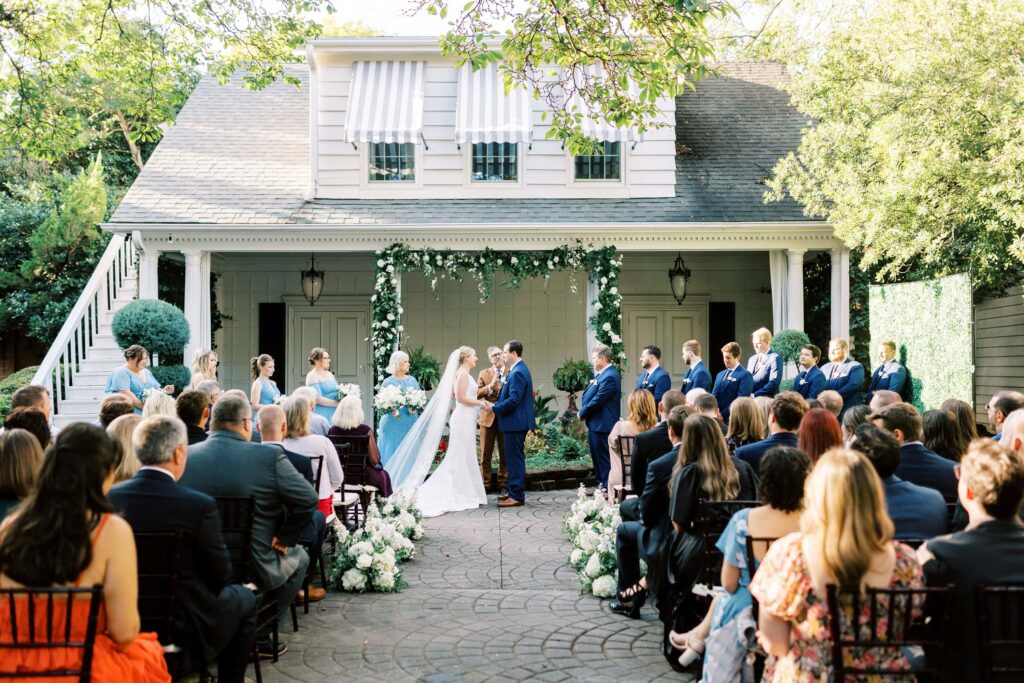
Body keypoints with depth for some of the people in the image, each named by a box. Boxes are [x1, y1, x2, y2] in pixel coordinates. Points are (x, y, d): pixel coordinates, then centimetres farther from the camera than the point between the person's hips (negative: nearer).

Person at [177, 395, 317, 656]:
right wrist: (283, 539, 1)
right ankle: (259, 636, 24)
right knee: (298, 557, 28)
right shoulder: (269, 456, -14)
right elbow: (308, 500, -13)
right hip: (255, 571, -4)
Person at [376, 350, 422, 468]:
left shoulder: (412, 380, 9)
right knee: (391, 455, -2)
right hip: (393, 424, -3)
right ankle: (390, 476, 4)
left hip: (410, 424, 3)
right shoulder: (388, 382, -2)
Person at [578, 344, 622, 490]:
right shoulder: (602, 374, 12)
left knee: (604, 457, -3)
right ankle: (601, 485, 26)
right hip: (595, 423, 10)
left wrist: (582, 413, -9)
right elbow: (589, 395, 17)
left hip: (602, 424, -10)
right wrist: (583, 412, 3)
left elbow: (598, 400, -22)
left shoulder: (609, 376, -20)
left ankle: (608, 488, 3)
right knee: (596, 456, 17)